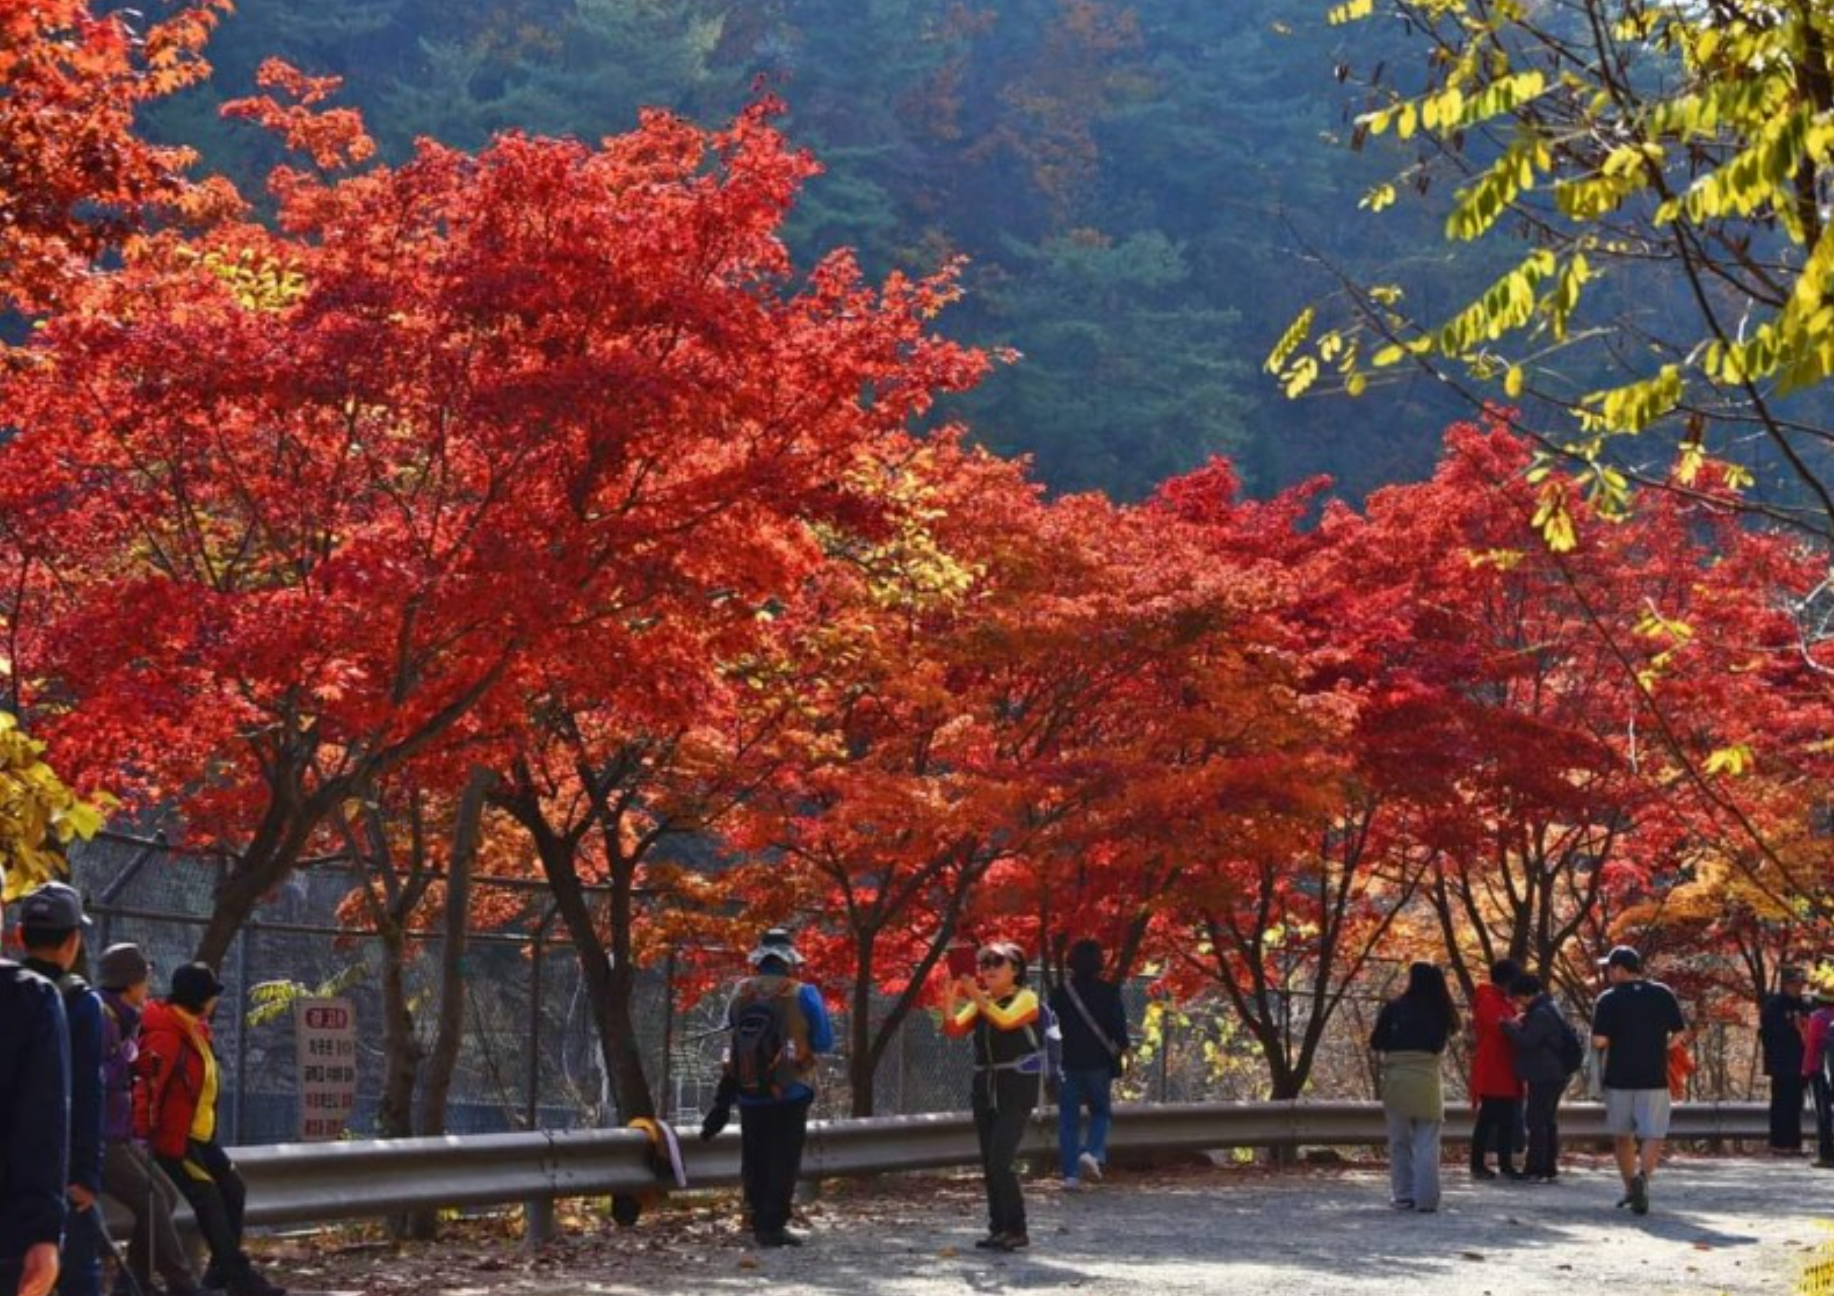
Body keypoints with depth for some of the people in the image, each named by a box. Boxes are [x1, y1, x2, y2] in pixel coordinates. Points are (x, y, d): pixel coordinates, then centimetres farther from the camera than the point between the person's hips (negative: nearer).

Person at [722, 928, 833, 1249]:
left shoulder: (740, 994, -1)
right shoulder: (802, 994, -11)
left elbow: (730, 1035, 7)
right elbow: (824, 1042, -8)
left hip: (749, 1094, 3)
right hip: (789, 1094, -3)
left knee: (755, 1162, 14)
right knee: (784, 1161, 1)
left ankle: (760, 1223, 19)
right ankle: (774, 1225, -5)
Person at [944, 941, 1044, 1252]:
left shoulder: (1026, 999, -6)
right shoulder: (980, 1001, 12)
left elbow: (1005, 1021, -25)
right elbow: (955, 1029, 0)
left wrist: (977, 998, -34)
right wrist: (949, 1002, -16)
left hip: (1016, 1092, -7)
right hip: (984, 1090, 7)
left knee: (1001, 1162, -16)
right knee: (989, 1166, 7)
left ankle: (1016, 1230, -10)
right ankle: (999, 1228, 14)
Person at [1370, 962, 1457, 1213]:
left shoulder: (1395, 1008, -5)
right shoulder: (1440, 1012, 2)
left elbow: (1376, 1042, -1)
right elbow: (1440, 1045, 11)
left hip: (1397, 1079, -1)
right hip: (1427, 1079, 1)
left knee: (1400, 1141, 9)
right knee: (1426, 1143, 4)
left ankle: (1403, 1195, 10)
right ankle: (1426, 1198, -2)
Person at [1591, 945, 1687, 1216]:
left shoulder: (1609, 999, -7)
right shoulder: (1663, 994, 1)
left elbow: (1599, 1041, -13)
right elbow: (1680, 1034, 3)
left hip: (1619, 1077, -1)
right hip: (1654, 1078, 1)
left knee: (1622, 1136, 15)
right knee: (1653, 1136, -1)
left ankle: (1631, 1188, 21)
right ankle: (1642, 1176, -26)